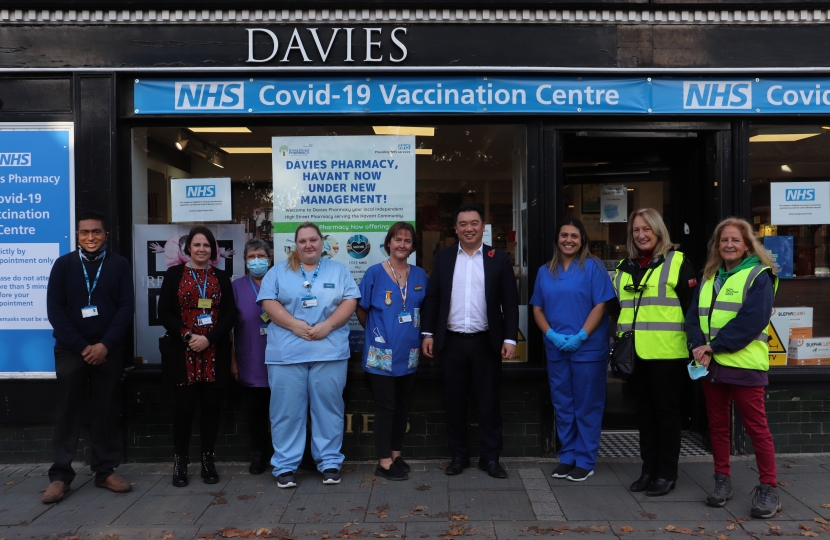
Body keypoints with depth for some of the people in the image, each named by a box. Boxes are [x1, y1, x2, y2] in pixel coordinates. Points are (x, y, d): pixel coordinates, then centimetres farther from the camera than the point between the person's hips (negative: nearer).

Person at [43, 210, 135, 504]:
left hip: (108, 350, 0)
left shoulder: (120, 265, 3)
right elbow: (54, 310, -1)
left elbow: (126, 307, -2)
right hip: (71, 350, 0)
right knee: (68, 413, 3)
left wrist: (105, 345, -12)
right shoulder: (63, 264, 4)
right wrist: (82, 347, -10)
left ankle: (106, 471, 15)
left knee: (106, 412, 6)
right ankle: (60, 475, 11)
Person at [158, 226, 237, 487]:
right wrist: (188, 336, -13)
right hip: (182, 353, -2)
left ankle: (208, 460, 17)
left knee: (211, 405, 5)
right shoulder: (174, 274, 6)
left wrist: (209, 339, -12)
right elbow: (164, 312, -1)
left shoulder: (221, 277, 11)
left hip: (214, 353, 2)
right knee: (183, 406, -1)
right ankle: (180, 461, 14)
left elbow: (230, 314, 3)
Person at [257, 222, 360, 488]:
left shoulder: (338, 270, 12)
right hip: (287, 353, 0)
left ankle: (330, 462, 16)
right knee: (287, 410, 2)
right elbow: (269, 302, -1)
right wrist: (295, 325, -14)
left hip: (330, 352, 1)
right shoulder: (279, 272, 11)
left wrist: (327, 325, -12)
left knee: (329, 408, 4)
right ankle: (285, 466, 12)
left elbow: (350, 301, 3)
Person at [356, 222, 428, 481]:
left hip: (408, 352, 5)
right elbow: (362, 310, 1)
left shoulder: (420, 275, 5)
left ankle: (396, 454, 27)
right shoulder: (374, 273, -6)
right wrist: (375, 333, 7)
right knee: (385, 406, 0)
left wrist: (421, 335, 9)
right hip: (382, 352, -4)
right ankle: (384, 462, 10)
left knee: (403, 405, 13)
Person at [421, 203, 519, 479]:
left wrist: (510, 338, -7)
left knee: (488, 402, 6)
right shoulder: (443, 257, 5)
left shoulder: (499, 259, 1)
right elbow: (432, 298, 6)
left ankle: (490, 457, 20)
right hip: (452, 342, 2)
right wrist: (428, 334, 0)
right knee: (455, 401, 10)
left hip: (486, 342, -1)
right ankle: (458, 455, 23)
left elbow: (510, 302, 0)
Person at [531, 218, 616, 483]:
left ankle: (585, 461, 16)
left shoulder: (593, 267, -4)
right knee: (562, 406, 12)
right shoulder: (545, 271, 9)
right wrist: (552, 335, -7)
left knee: (587, 406, 5)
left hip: (588, 348, -4)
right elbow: (537, 308, 9)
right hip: (556, 349, 4)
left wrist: (581, 336, -17)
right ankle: (566, 458, 23)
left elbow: (600, 306, -9)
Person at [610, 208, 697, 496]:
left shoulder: (677, 262, -3)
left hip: (667, 353, -5)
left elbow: (692, 307, -5)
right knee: (644, 412, 13)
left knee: (666, 411, 4)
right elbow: (617, 308, 20)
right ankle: (648, 469, 24)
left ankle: (667, 473, 16)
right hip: (634, 353, 5)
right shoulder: (624, 267, 14)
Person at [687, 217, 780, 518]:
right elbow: (694, 315, 7)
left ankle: (769, 488, 10)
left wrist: (714, 346, -16)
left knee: (756, 427, 0)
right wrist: (699, 347, -11)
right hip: (711, 364, 6)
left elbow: (751, 321, -15)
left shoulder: (759, 276, -5)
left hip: (744, 365, -6)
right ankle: (722, 480, 24)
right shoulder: (709, 277, 14)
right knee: (717, 424, 12)